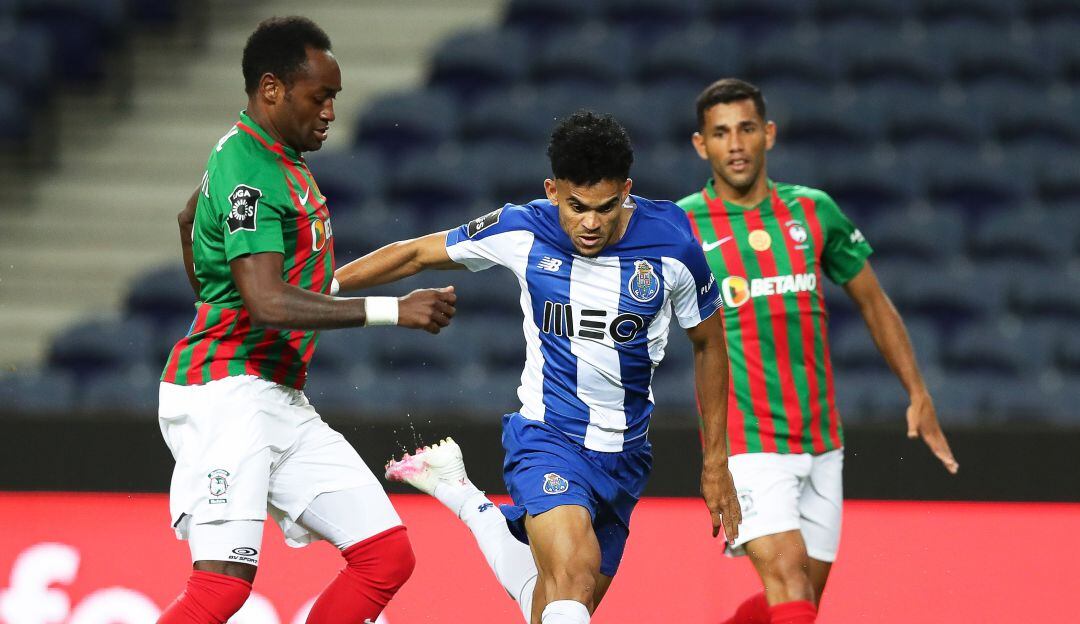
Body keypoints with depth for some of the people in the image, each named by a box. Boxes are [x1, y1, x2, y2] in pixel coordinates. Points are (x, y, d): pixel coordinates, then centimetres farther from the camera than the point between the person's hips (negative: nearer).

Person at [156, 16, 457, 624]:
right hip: (228, 392, -10)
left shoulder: (279, 156, 16)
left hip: (281, 403, 10)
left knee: (387, 556, 0)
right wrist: (394, 310, -27)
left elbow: (190, 219, 35)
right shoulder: (248, 173, -15)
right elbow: (268, 302, -26)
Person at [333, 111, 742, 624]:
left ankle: (468, 503, 33)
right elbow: (414, 255, 5)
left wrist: (715, 462, 8)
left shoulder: (672, 244, -10)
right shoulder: (521, 231, -11)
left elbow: (708, 344, 6)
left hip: (624, 456, 3)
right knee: (574, 575, -30)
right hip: (545, 439, -3)